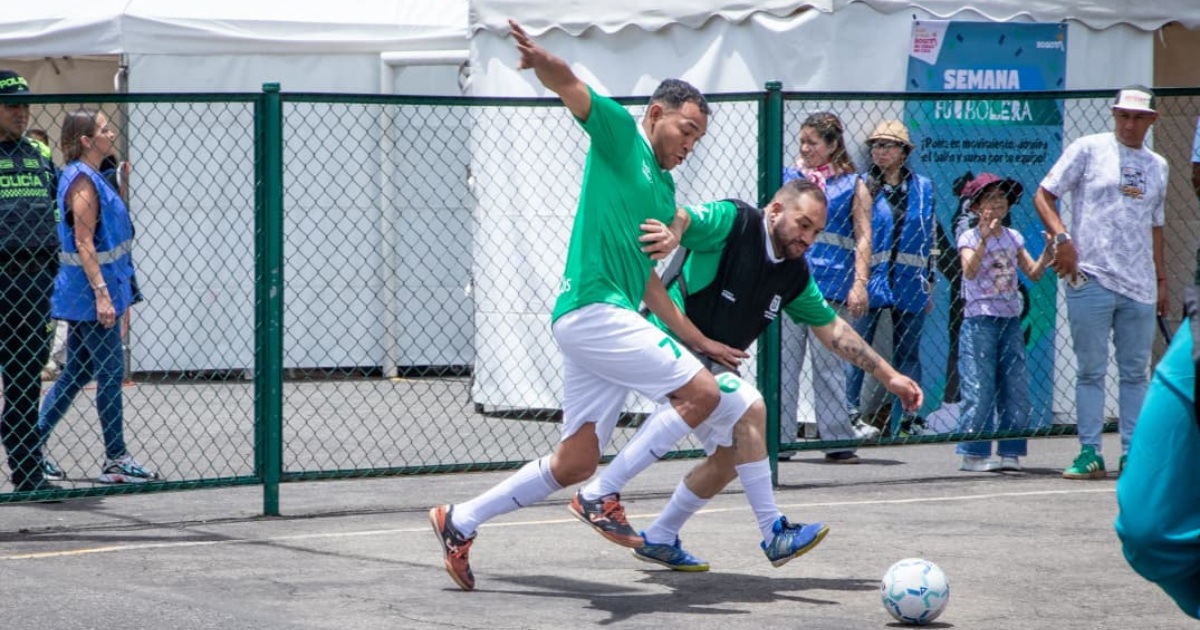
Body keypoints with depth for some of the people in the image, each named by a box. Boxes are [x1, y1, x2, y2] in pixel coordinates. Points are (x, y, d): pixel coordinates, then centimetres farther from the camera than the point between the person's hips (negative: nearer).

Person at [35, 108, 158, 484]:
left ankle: (33, 444, 17)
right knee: (110, 373, -5)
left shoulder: (89, 178, 15)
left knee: (76, 375, 13)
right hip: (89, 292, -10)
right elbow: (84, 243, -20)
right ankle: (116, 460, -1)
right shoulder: (83, 181, -15)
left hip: (82, 297, 10)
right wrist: (101, 293, -24)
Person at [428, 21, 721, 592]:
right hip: (593, 307, -9)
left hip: (616, 318, 9)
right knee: (702, 392, -14)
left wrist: (671, 236, 10)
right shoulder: (619, 132, -1)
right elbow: (569, 86, -15)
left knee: (576, 463, 8)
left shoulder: (664, 187, 22)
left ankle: (461, 522, 15)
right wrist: (542, 62, -39)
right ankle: (604, 499, -10)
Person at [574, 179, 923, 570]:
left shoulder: (794, 274, 5)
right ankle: (775, 534, -19)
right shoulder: (731, 221, -19)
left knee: (729, 456, 11)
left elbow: (832, 329, 15)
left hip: (710, 361, 9)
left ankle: (660, 539, 28)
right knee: (749, 408, -24)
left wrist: (888, 376, 11)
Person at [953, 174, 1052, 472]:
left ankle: (1010, 452, 7)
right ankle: (973, 453, -2)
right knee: (979, 388, -7)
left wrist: (1048, 251, -6)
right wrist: (985, 238, -32)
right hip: (979, 320, -5)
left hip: (1011, 321, 5)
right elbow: (970, 272, -21)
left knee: (1016, 387, 2)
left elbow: (1033, 273, 10)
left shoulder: (1013, 237, 12)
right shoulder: (969, 238, -4)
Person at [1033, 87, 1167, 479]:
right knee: (1091, 370, -1)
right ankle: (1090, 453, 3)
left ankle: (1133, 455, 11)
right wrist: (1061, 238, -15)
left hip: (1139, 286, 4)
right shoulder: (1089, 149, 1)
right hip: (1091, 279, -4)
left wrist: (1161, 278, 21)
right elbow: (1043, 196, -1)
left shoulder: (1157, 166, 16)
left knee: (1136, 373, 6)